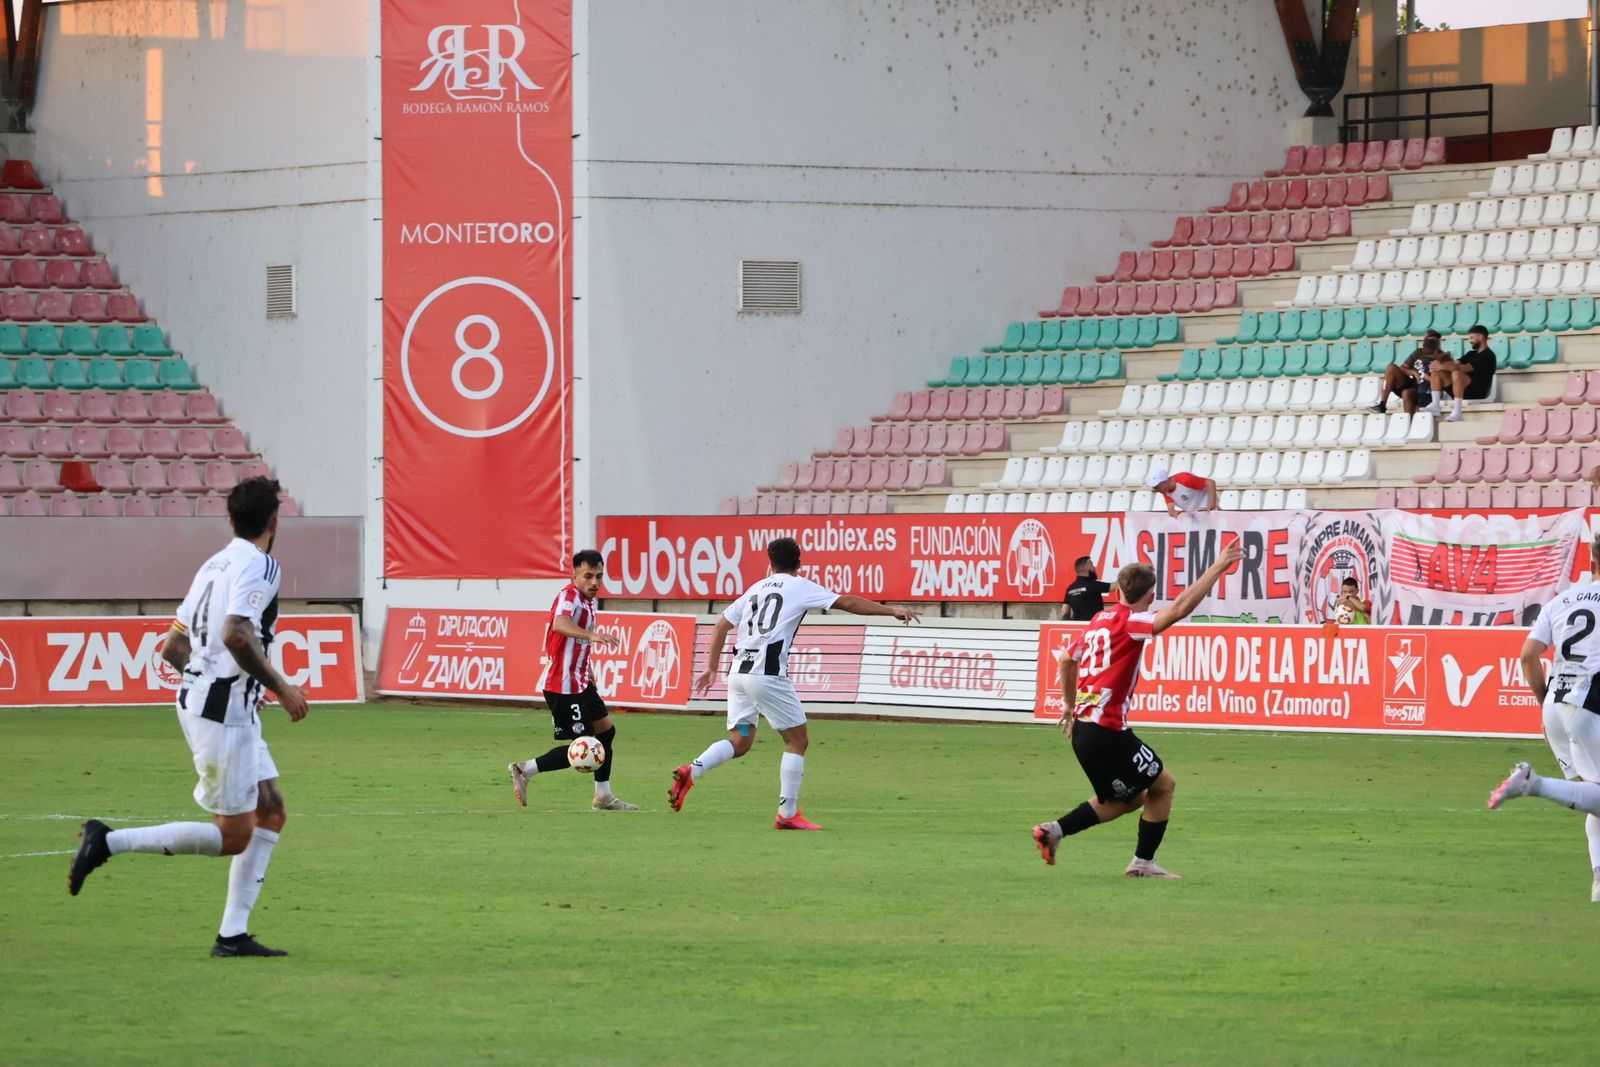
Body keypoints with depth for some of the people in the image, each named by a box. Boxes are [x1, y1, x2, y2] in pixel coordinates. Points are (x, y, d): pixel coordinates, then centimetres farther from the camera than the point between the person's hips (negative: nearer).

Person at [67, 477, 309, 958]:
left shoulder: (215, 565, 15)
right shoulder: (259, 566, -13)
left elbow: (172, 646, 18)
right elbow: (236, 634, -29)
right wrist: (280, 687, -19)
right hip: (222, 714, -10)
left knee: (271, 812, 11)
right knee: (233, 836, -5)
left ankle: (233, 935, 9)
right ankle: (109, 842, -7)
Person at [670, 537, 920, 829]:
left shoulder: (756, 589, 21)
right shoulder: (800, 587, 5)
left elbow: (721, 625, 22)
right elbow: (848, 603, 0)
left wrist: (712, 668, 28)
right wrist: (892, 610, 5)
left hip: (739, 671, 6)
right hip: (768, 673, -6)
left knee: (739, 742, 13)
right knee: (797, 740, 5)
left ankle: (691, 771, -10)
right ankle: (788, 814, 2)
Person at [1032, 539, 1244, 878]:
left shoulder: (1100, 620, 13)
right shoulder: (1130, 622, -12)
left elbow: (1067, 661, 25)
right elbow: (1180, 609, -26)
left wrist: (1071, 707, 38)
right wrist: (1218, 568, -24)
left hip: (1083, 728, 9)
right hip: (1107, 731, -9)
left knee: (1131, 798, 21)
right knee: (1163, 784, 7)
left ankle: (1054, 830, 12)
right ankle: (1143, 863, 10)